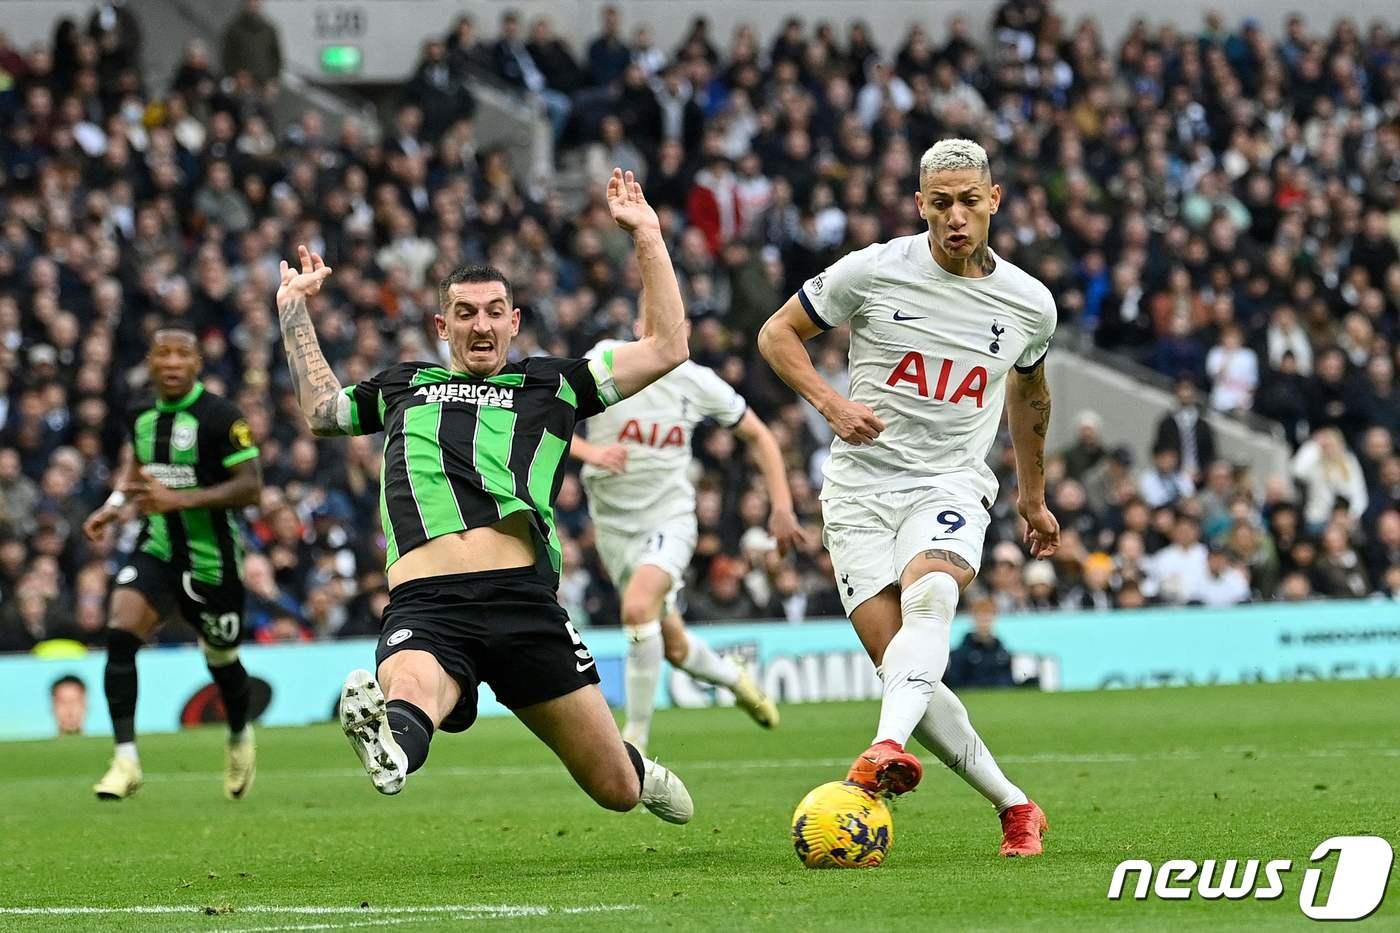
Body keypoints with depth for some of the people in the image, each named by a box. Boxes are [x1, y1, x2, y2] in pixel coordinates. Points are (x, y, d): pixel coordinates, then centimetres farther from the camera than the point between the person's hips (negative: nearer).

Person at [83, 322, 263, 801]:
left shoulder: (220, 416, -16)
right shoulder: (141, 415, 2)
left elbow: (250, 487, -19)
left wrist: (180, 499, -28)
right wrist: (117, 504, 6)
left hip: (211, 559, -4)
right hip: (156, 550, 4)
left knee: (221, 658, 13)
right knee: (119, 635, -19)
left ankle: (240, 738, 46)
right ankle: (126, 760, -18)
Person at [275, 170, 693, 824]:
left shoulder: (551, 384, 22)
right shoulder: (403, 385, 29)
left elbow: (667, 348, 20)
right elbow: (321, 409, 47)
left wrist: (647, 236, 19)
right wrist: (294, 308, 46)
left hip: (523, 598, 0)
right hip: (425, 604, 0)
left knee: (616, 790, 6)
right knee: (411, 690, -40)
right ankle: (391, 742, -73)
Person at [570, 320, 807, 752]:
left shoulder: (699, 383, -3)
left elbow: (758, 436, 10)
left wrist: (781, 507, 3)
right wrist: (588, 451, -29)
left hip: (670, 517, -1)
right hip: (614, 522, 1)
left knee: (638, 605, -30)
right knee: (672, 645, 8)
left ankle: (636, 737, -21)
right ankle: (733, 678, 43)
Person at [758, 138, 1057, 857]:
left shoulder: (1030, 304, 5)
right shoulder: (873, 271, -3)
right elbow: (778, 332, 7)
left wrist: (1033, 494, 35)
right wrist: (831, 403, -10)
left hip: (952, 483, 0)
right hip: (861, 486, 0)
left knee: (929, 596, -34)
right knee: (899, 663, -13)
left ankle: (888, 746, -54)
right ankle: (1013, 805, -1)